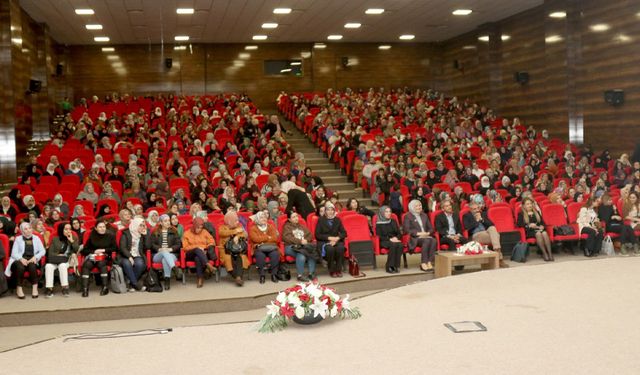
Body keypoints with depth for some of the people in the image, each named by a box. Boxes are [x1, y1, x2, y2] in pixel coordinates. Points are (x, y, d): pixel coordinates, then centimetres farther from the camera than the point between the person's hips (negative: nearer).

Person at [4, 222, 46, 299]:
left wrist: (35, 257, -12)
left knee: (32, 266, -35)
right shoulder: (18, 239, 11)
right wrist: (21, 259, -19)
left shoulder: (36, 238, 15)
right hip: (20, 260, -1)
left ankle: (35, 287, -25)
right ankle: (19, 288, -22)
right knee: (20, 267, -36)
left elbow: (42, 251, 8)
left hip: (32, 260, 1)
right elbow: (14, 253, 2)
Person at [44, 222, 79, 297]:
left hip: (68, 260, -1)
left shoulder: (74, 238, 15)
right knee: (48, 266, -32)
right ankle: (49, 288, -33)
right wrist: (58, 255, -10)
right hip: (56, 260, 1)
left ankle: (65, 287, -31)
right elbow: (50, 253, 8)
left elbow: (77, 251, 2)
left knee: (62, 265, -36)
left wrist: (72, 241, -5)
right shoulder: (55, 239, 14)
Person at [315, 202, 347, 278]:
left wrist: (337, 238, -13)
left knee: (340, 248, -32)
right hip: (324, 242, -2)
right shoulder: (321, 219, 3)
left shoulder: (337, 219, 12)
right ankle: (332, 271, -20)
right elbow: (317, 235, -3)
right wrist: (329, 238, -13)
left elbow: (344, 233, 7)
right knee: (330, 249, -36)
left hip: (336, 241, 2)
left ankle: (338, 270, -19)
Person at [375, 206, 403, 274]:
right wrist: (390, 239, -15)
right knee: (393, 245, -36)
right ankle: (389, 267, -31)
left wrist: (396, 238, -8)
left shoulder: (393, 221, 17)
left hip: (395, 240, 4)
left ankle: (396, 266, -29)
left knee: (400, 245, -31)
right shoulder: (379, 223, 3)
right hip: (384, 241, -4)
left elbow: (399, 233, 15)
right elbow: (379, 236, -4)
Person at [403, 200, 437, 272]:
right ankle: (423, 264, -33)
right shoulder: (408, 216, 4)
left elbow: (430, 228, 20)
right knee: (427, 241, -35)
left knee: (433, 240, -30)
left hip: (426, 236, 5)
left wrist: (428, 233, -4)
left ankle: (430, 262, -33)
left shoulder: (424, 215, 22)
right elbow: (406, 229, -8)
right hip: (414, 238, -5)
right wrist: (418, 233, -17)